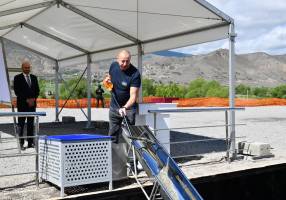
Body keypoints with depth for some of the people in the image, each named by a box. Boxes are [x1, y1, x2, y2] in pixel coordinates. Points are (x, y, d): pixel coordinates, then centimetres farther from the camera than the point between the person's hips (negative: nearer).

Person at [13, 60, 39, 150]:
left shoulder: (34, 77, 13)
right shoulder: (17, 78, -1)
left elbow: (37, 90, 13)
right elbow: (17, 91, -8)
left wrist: (33, 99, -4)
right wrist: (27, 100, -13)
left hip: (32, 103, 4)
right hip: (22, 104, -4)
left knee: (31, 124, 5)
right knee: (21, 124, -3)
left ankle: (30, 142, 8)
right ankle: (21, 143, 0)